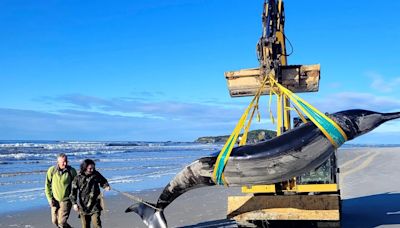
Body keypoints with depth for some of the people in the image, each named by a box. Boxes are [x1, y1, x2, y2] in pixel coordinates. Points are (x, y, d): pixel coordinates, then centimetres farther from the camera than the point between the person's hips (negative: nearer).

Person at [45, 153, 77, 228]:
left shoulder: (72, 171, -12)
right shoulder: (51, 170, -9)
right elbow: (47, 186, 1)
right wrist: (50, 199, -5)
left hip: (66, 200, -3)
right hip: (55, 200, 3)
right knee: (55, 221, 14)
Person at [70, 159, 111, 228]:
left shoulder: (96, 175, -3)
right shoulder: (78, 178, -7)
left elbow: (103, 181, 14)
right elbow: (73, 191, -2)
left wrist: (106, 186, -7)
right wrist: (74, 203, -7)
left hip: (95, 205, -1)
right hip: (83, 206, 1)